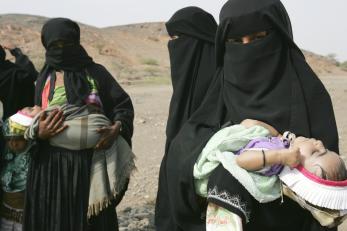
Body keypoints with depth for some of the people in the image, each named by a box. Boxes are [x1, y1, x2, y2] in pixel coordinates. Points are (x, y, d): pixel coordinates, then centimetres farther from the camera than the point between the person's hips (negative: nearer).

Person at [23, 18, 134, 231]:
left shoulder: (96, 72, 5)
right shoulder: (45, 79, 9)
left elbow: (124, 104, 3)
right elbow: (35, 120, 10)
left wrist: (117, 128, -16)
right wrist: (40, 133, -13)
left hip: (91, 162, -1)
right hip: (52, 165, 1)